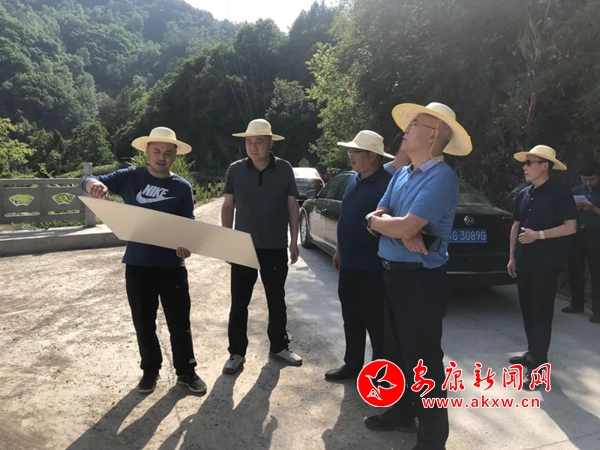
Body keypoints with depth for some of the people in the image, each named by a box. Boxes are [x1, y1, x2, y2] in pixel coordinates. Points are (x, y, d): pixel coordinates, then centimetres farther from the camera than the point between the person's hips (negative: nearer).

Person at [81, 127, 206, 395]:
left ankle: (186, 372, 24)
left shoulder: (182, 187, 1)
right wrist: (95, 185, -26)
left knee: (179, 322, 7)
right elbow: (88, 182, -1)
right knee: (143, 322, 13)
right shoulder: (131, 177, 2)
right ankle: (150, 370, 33)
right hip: (137, 264, 1)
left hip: (172, 265, -1)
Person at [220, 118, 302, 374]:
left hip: (276, 248, 0)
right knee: (239, 303, 6)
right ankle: (237, 353, 19)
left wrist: (294, 241, 1)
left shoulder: (284, 169, -2)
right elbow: (228, 206, 2)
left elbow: (292, 206, 3)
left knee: (277, 300, 13)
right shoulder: (236, 170, -1)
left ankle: (279, 346, 30)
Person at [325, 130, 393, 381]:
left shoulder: (386, 184, -17)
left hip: (372, 268, -8)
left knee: (375, 323, 6)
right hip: (349, 264, 8)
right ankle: (352, 365, 34)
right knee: (351, 320, 18)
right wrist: (339, 250, 19)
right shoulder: (353, 180, 10)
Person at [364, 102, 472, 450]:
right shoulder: (402, 173, 11)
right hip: (393, 274, 9)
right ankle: (402, 412, 40)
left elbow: (406, 227, -26)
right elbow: (375, 217, 5)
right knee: (398, 349, 21)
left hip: (421, 278, -9)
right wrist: (400, 229, -15)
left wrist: (380, 220, -5)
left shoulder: (441, 177, -17)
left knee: (423, 359, 3)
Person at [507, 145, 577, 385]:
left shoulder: (559, 193, -8)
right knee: (527, 310, 13)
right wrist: (512, 256, 13)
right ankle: (533, 352, 28)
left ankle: (538, 365, 3)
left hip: (546, 263, -6)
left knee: (542, 312, -3)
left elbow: (570, 227, -12)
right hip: (524, 262, 7)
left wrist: (539, 235, -21)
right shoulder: (524, 194, 11)